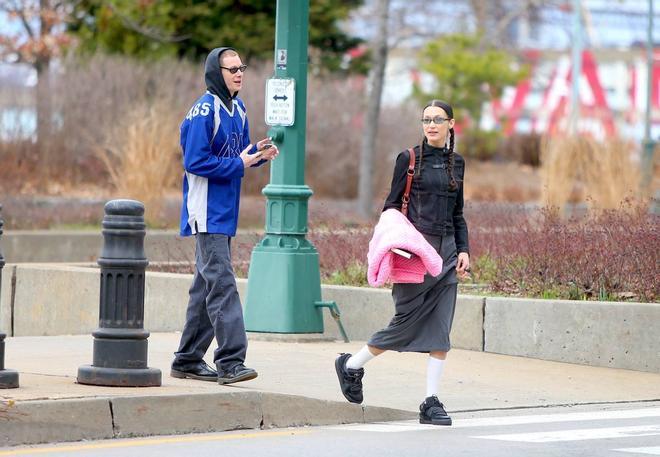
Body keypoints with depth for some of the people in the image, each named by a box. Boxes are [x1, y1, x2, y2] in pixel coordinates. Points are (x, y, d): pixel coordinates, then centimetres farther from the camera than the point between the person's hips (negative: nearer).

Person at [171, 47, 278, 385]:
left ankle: (188, 360, 20)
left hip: (225, 212, 9)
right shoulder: (204, 111, -14)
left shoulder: (238, 109, 14)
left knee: (207, 286, 13)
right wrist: (238, 164, -18)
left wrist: (258, 153, -1)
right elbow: (195, 161, -18)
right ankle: (231, 361, -20)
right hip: (207, 213, -9)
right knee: (222, 284, -15)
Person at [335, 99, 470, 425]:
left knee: (440, 328, -2)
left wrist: (463, 250, 8)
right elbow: (391, 206, 0)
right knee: (407, 321, -3)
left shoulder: (456, 163, 13)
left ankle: (431, 403, 0)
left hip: (446, 252, 5)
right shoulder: (409, 159, -1)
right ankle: (351, 365, 19)